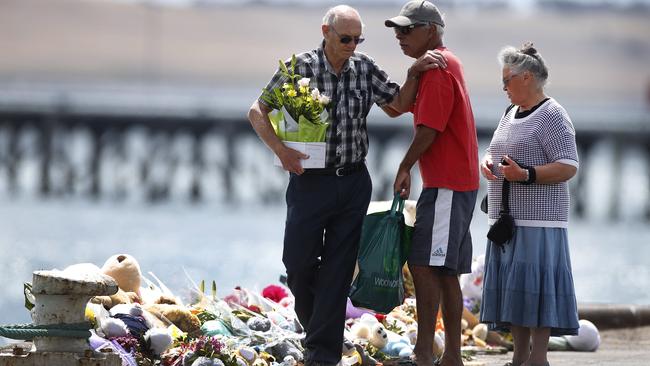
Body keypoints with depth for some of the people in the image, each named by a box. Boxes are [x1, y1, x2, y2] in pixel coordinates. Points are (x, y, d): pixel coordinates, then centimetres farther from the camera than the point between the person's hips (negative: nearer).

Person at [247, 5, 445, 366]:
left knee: (338, 269, 1)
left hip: (354, 183, 2)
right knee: (299, 263, 3)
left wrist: (414, 73, -9)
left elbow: (400, 103, 8)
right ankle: (313, 327, 31)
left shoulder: (365, 68, 3)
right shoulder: (300, 67, -7)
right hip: (309, 182, -2)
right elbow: (257, 112, -4)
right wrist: (280, 149, -16)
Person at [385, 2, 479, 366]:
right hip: (457, 182, 10)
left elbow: (429, 129, -18)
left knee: (424, 265, -14)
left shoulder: (437, 69, -13)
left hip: (447, 185, -10)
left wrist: (404, 168, -11)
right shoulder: (449, 63, 19)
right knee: (444, 271, 10)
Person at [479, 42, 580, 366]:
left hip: (537, 220, -9)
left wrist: (526, 175, -27)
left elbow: (568, 167, -16)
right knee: (511, 286, 8)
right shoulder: (511, 114, 17)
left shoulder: (552, 116, -10)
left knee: (534, 284, -11)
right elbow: (496, 152, 27)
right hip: (507, 218, 9)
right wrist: (487, 162, 3)